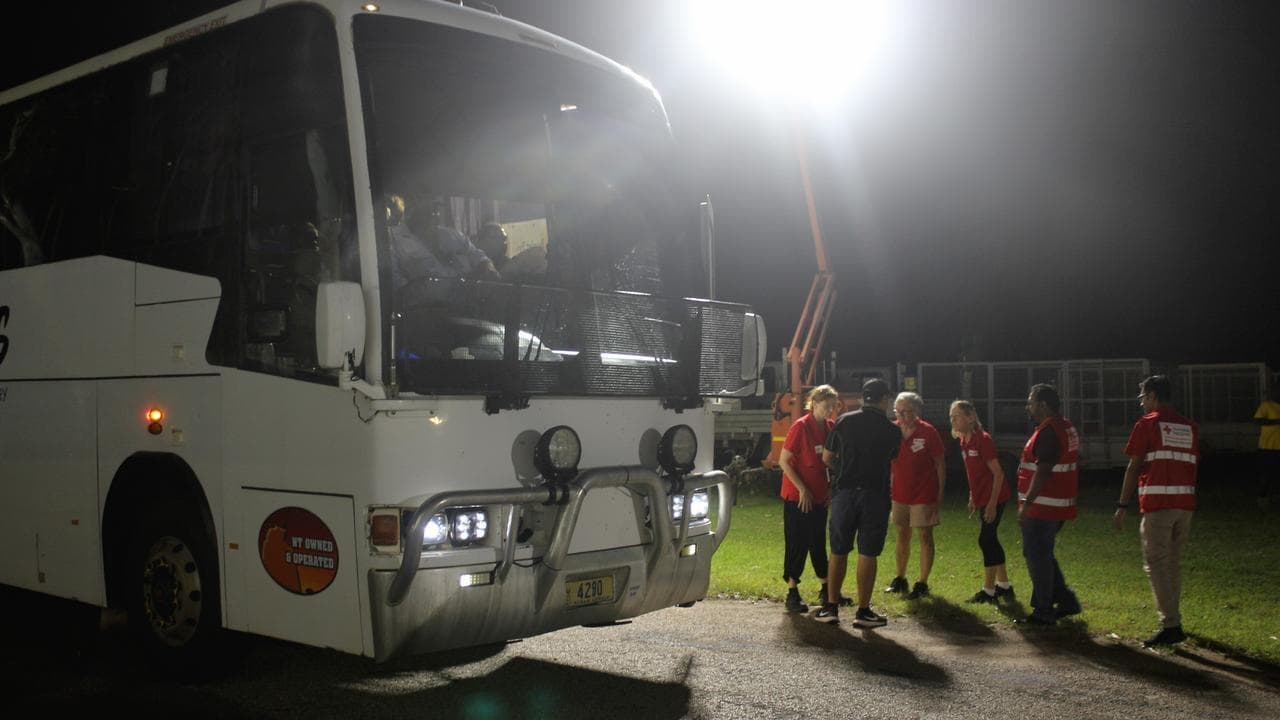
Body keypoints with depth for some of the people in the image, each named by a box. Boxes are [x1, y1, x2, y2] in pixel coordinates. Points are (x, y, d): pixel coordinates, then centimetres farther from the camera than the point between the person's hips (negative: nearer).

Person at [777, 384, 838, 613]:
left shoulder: (831, 427, 3)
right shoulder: (801, 426, -14)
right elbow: (783, 461, -14)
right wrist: (802, 489, -15)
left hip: (819, 497, 6)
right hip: (797, 497, -6)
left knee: (818, 543, 14)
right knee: (797, 544, -1)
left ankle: (827, 589, 25)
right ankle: (792, 593, 6)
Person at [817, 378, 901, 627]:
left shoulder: (844, 421, 1)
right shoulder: (891, 430, -1)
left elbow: (827, 458, 7)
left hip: (844, 492, 2)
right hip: (875, 494, -1)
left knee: (839, 552, 10)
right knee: (867, 554, 3)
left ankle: (831, 607, 12)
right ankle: (863, 611, 6)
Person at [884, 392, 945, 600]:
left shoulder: (928, 432, -11)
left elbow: (940, 463, -6)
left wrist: (940, 491, -8)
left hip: (924, 494, -4)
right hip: (900, 493, 4)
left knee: (925, 536, 1)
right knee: (902, 535, 14)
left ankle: (922, 583, 8)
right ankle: (900, 579, 27)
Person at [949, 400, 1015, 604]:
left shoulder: (983, 439, -18)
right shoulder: (964, 441, 7)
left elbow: (998, 473, -18)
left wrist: (992, 503, -20)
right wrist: (973, 499, 18)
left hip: (994, 498, -9)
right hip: (982, 499, 9)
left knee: (986, 540, -6)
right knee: (991, 540, 14)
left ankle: (988, 591, 2)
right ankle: (1004, 586, 25)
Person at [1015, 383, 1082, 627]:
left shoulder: (1048, 432, -19)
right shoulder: (1066, 428, 14)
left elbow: (1043, 472, -25)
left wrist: (1027, 503, -22)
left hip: (1042, 507, -10)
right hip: (1058, 506, 10)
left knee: (1037, 556, -1)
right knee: (1043, 555, 20)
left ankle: (1044, 612, 4)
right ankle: (1066, 600, 22)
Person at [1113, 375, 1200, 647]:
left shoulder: (1147, 423, -3)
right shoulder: (1189, 427, 14)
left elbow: (1134, 467, -5)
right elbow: (1192, 468, 14)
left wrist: (1123, 506, -2)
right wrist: (1188, 506, 20)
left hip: (1157, 503, -6)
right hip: (1185, 503, 6)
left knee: (1156, 563, -4)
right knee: (1174, 563, 16)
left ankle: (1171, 626, -10)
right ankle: (1171, 617, 22)